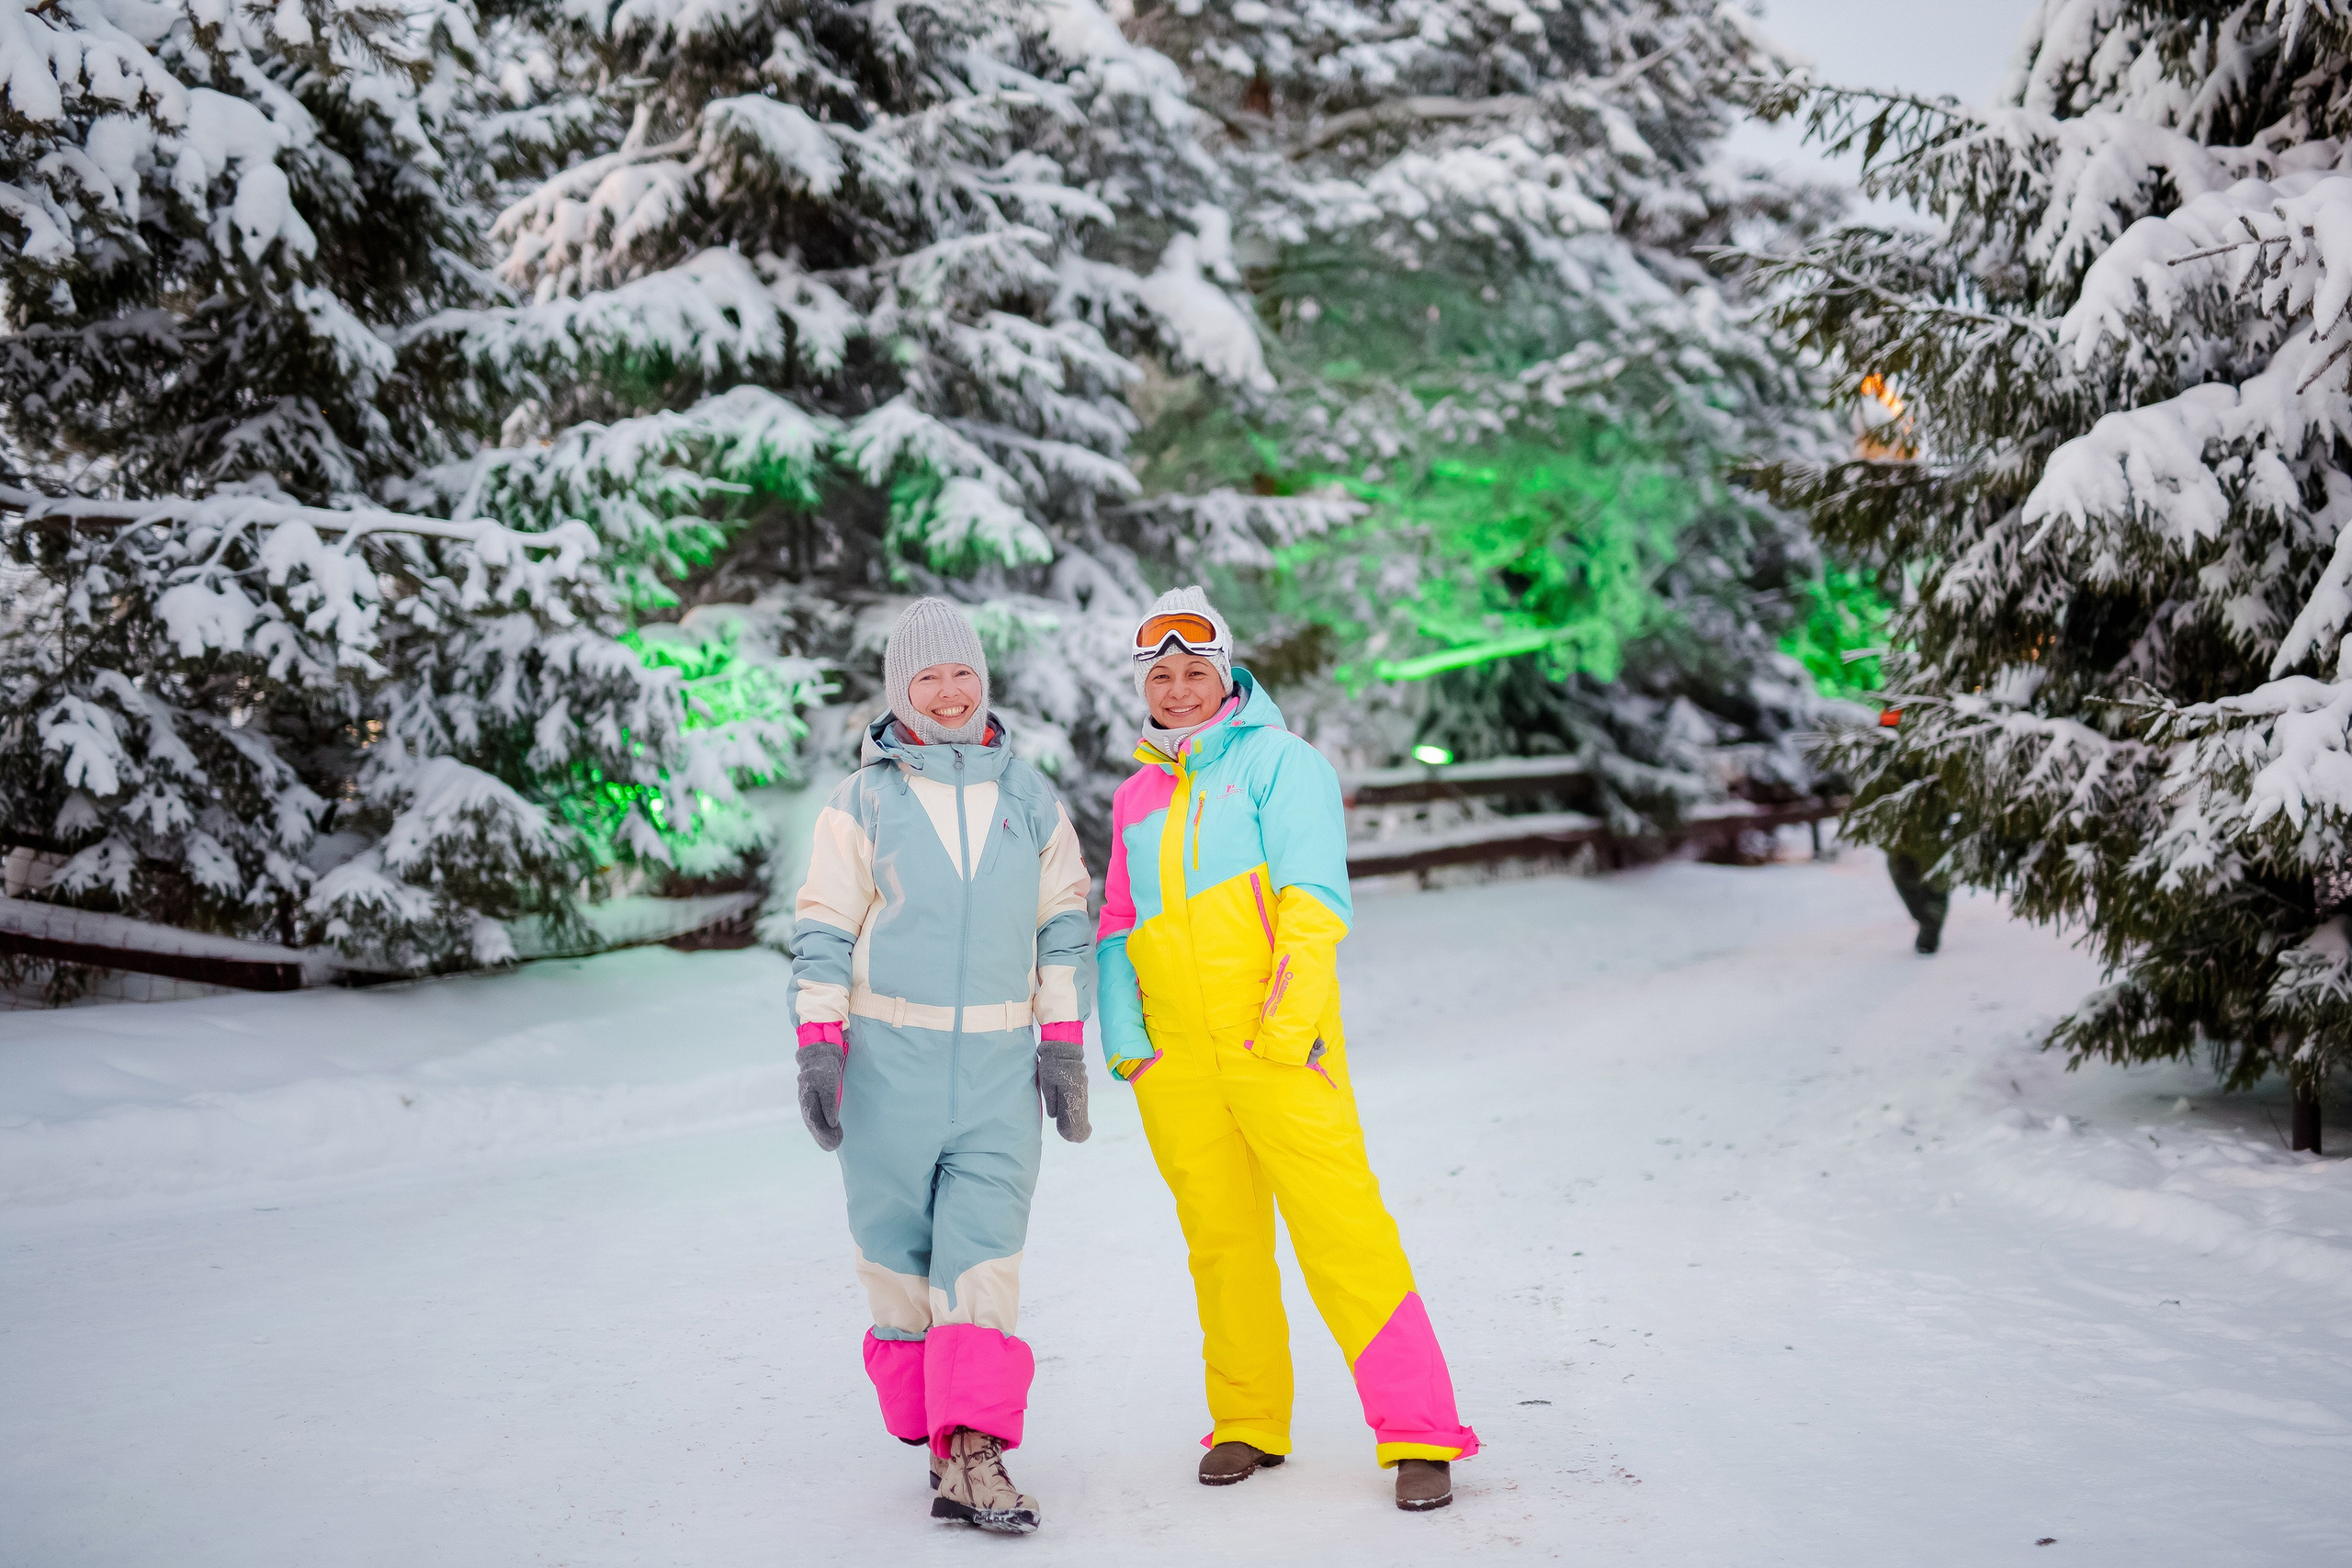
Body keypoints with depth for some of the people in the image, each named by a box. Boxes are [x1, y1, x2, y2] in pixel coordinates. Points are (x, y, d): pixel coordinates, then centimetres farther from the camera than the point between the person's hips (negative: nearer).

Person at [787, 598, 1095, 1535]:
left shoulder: (1031, 799, 9)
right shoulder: (864, 802, 2)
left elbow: (1062, 927, 12)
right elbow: (822, 931, 1)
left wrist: (1064, 1046, 6)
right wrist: (817, 1048, -7)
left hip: (997, 1067, 1)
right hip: (886, 1059, -1)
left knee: (984, 1255, -9)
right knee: (897, 1248, 3)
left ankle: (975, 1457, -12)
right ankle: (935, 1433, 16)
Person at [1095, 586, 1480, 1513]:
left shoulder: (1277, 759, 4)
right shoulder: (1136, 800, 19)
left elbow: (1313, 897, -6)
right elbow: (1117, 927, 21)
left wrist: (1290, 1014, -17)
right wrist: (1121, 1034, 5)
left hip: (1276, 1045, -5)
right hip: (1175, 1057, 5)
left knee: (1343, 1232, -10)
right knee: (1221, 1243, 9)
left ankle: (1419, 1436, -6)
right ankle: (1249, 1424, 22)